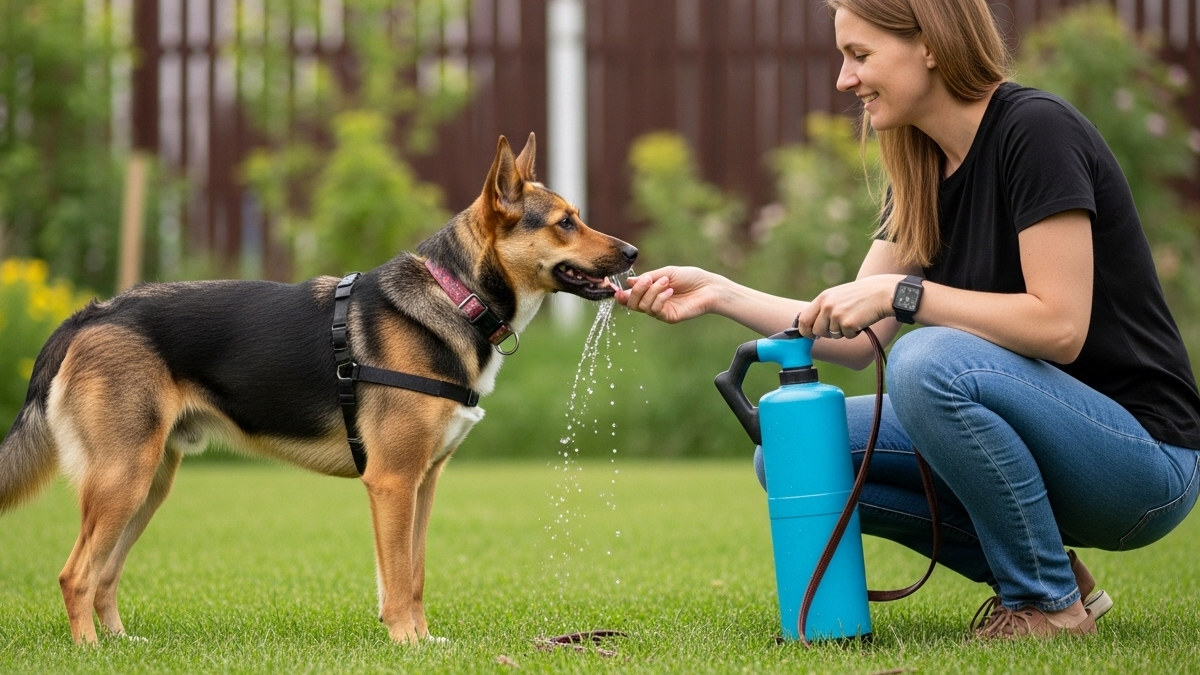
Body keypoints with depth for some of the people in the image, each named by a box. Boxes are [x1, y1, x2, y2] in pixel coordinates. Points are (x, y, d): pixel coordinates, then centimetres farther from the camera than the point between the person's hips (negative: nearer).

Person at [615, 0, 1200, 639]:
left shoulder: (1037, 131, -18)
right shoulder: (921, 170, 7)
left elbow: (1059, 327, -25)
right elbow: (854, 338, 7)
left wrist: (901, 293, -22)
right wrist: (720, 294, -2)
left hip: (1143, 455, -8)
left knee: (930, 361, -33)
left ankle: (1049, 600, -13)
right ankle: (1029, 570, 5)